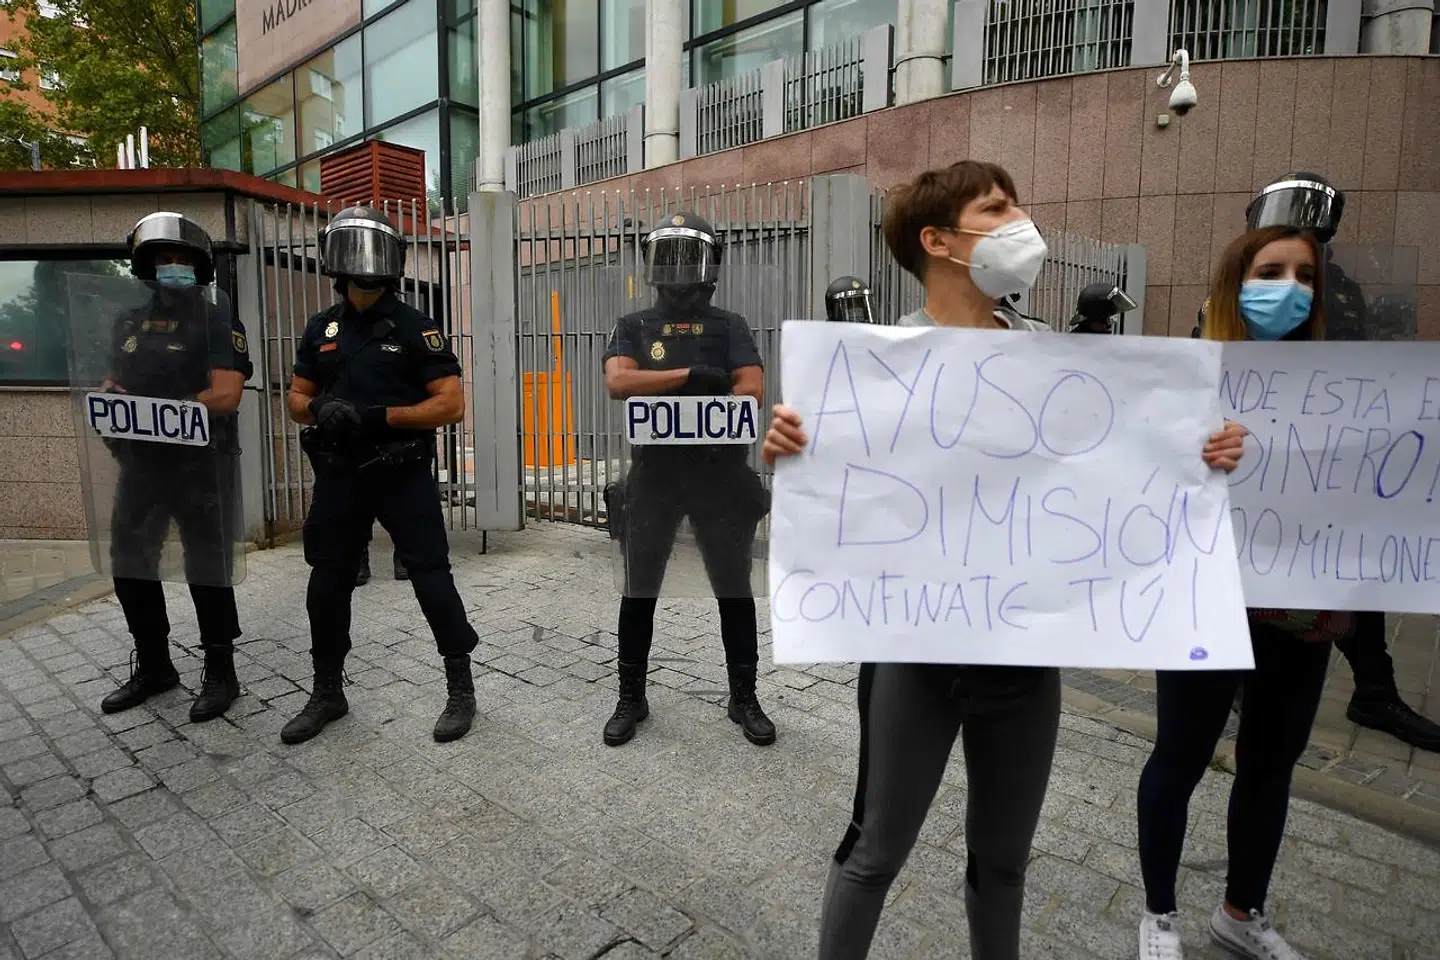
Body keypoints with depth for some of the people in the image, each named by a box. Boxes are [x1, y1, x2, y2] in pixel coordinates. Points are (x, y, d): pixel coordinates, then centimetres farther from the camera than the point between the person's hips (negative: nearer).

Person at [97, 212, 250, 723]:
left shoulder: (218, 322, -6)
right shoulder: (131, 322, 13)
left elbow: (224, 396, -17)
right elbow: (115, 383, 18)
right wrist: (110, 397, -5)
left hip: (203, 468, -7)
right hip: (141, 464, 7)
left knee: (208, 572, 2)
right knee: (130, 565, 14)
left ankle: (220, 674, 16)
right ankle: (153, 666, 31)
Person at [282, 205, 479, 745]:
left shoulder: (413, 328, -6)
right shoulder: (322, 329, 9)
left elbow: (451, 405, -12)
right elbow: (296, 399, 14)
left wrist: (380, 416, -21)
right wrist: (318, 410, -9)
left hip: (403, 475, -5)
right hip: (340, 475, 5)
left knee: (431, 579, -2)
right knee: (327, 584, 12)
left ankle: (461, 690, 13)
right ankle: (327, 694, 30)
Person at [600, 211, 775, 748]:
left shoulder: (729, 327, 5)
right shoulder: (633, 328, 7)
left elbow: (752, 389, -9)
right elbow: (618, 382, -12)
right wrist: (693, 375, -16)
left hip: (720, 473, 0)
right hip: (653, 473, 1)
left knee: (734, 591, 8)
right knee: (639, 592, 9)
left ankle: (744, 699, 24)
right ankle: (631, 699, 25)